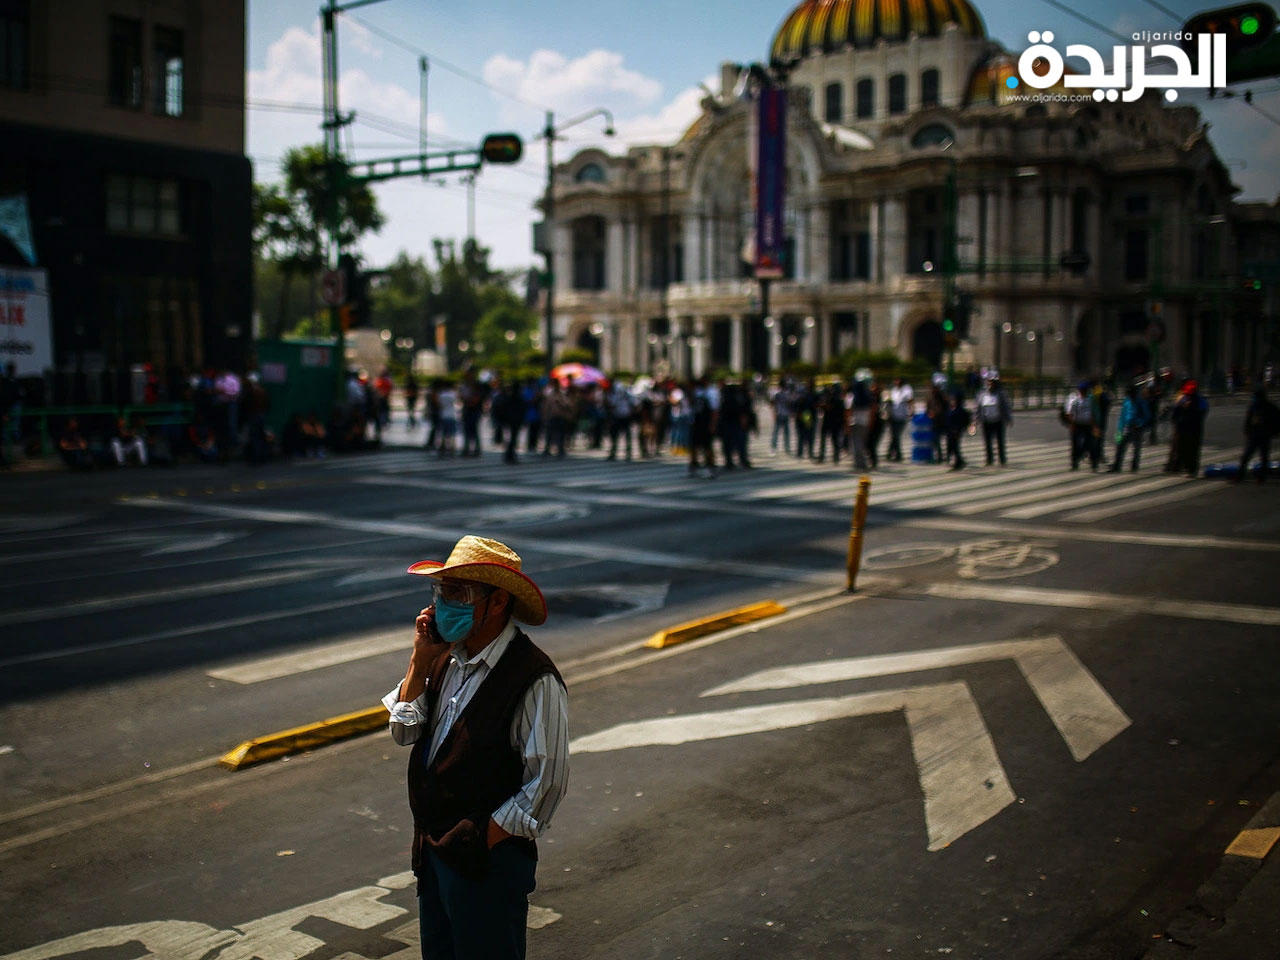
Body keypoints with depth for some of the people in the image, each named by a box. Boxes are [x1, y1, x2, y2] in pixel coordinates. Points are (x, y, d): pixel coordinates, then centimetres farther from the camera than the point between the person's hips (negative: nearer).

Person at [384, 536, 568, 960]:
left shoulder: (535, 681, -21)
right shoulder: (449, 657, 2)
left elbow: (547, 782, -19)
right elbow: (404, 733, 6)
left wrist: (485, 841, -14)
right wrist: (420, 661, -6)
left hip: (489, 861, -7)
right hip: (433, 848, 8)